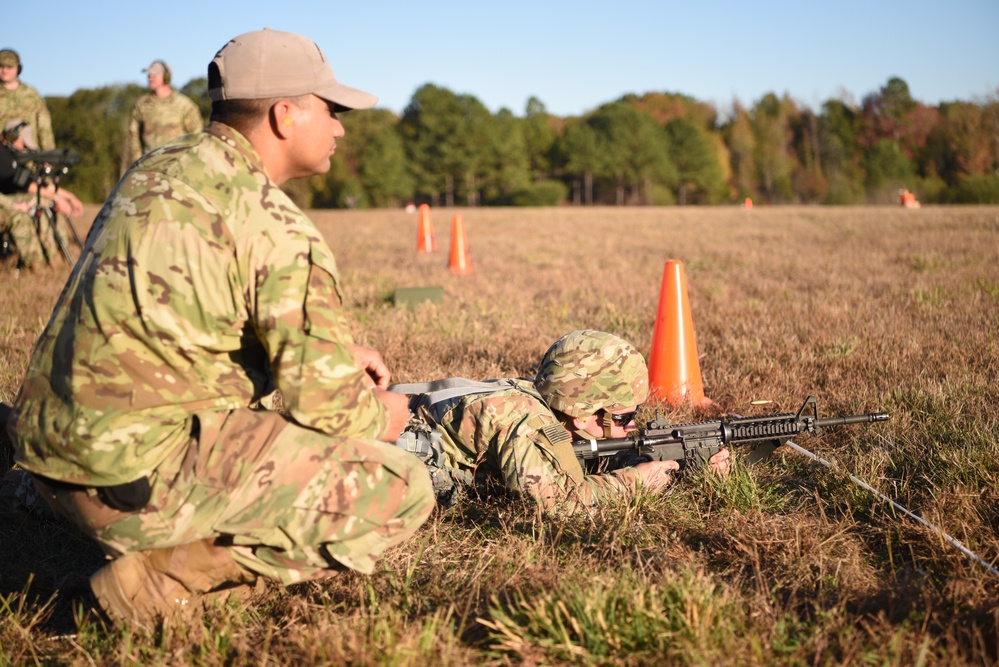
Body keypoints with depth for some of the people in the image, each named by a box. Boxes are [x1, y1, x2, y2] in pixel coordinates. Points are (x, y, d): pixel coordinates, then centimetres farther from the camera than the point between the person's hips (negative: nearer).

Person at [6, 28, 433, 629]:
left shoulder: (154, 170, 13)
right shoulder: (274, 225, -15)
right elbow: (325, 397, -14)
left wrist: (338, 350, 18)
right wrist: (379, 419, 9)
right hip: (143, 479, -9)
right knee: (402, 491, -5)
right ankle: (172, 577, -7)